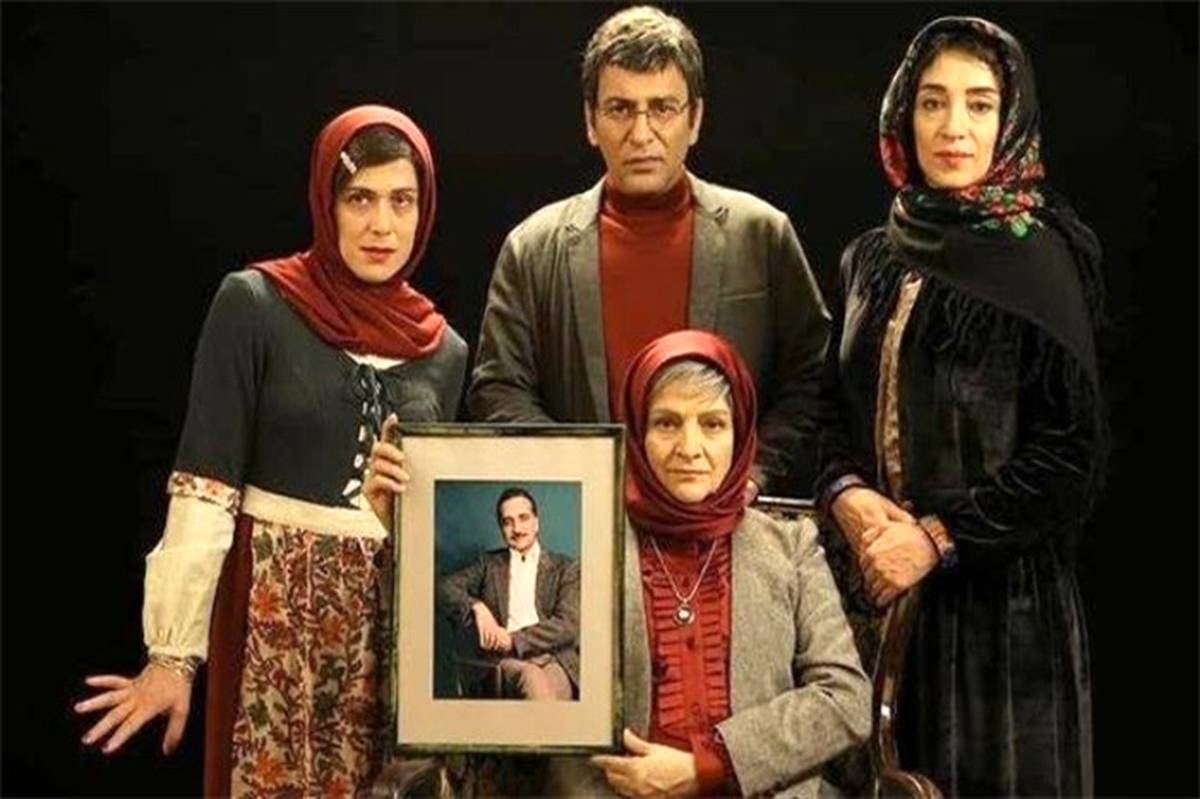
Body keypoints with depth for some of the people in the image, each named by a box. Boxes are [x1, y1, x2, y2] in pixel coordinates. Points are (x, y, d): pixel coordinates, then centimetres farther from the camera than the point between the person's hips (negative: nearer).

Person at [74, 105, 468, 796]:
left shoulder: (444, 350, 7)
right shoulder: (254, 305, -6)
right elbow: (204, 483, -10)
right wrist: (174, 650, -14)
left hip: (397, 617, 4)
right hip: (278, 603, -4)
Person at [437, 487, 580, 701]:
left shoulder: (565, 568, 17)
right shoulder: (489, 564, 24)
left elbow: (569, 626, 3)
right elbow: (444, 586, 11)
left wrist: (514, 639, -8)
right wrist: (477, 607, -9)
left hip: (555, 660, 0)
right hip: (505, 659, 0)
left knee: (550, 682, -37)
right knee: (532, 677, -36)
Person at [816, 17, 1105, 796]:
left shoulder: (1037, 260, -7)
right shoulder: (871, 260, 9)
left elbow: (1073, 451, -10)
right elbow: (837, 410, 13)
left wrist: (939, 537, -15)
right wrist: (845, 493, -8)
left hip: (1001, 591, -4)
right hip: (879, 584, 5)